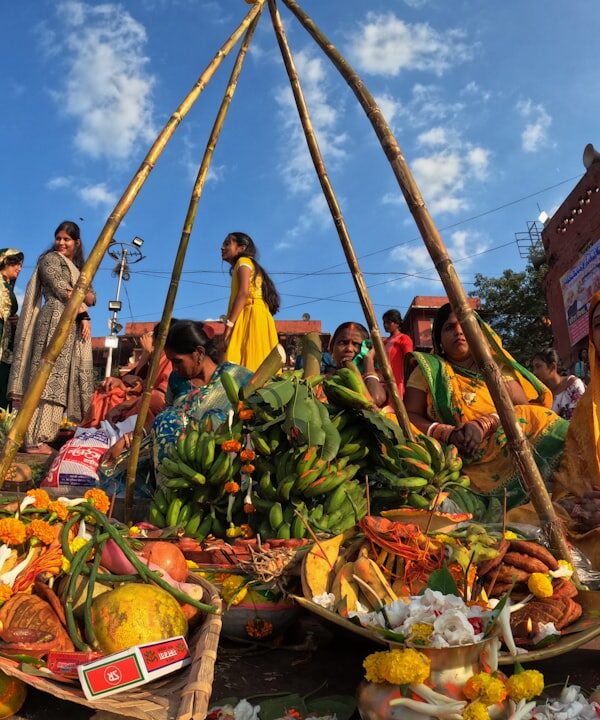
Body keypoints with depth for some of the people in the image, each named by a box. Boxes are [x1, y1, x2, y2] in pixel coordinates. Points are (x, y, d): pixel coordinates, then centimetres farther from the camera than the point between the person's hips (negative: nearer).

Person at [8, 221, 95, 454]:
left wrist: (79, 294, -3)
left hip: (73, 325, 8)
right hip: (56, 321, -8)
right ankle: (35, 440, -19)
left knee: (61, 380, 2)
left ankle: (43, 436, 1)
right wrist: (83, 315, -6)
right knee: (48, 378, -15)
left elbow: (92, 297, 18)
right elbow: (61, 290, -7)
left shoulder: (77, 269, 28)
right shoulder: (50, 259, 6)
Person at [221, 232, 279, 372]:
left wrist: (229, 324, -20)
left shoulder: (243, 261, 7)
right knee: (259, 367, -3)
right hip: (251, 318, 9)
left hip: (252, 317, -9)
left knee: (251, 363, -20)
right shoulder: (243, 264, 32)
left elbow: (244, 293, -11)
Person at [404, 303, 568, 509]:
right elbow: (409, 415, 1)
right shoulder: (429, 369, 10)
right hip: (461, 457, -1)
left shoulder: (495, 364, 14)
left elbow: (522, 407, 0)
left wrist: (483, 424, -18)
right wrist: (448, 433, -16)